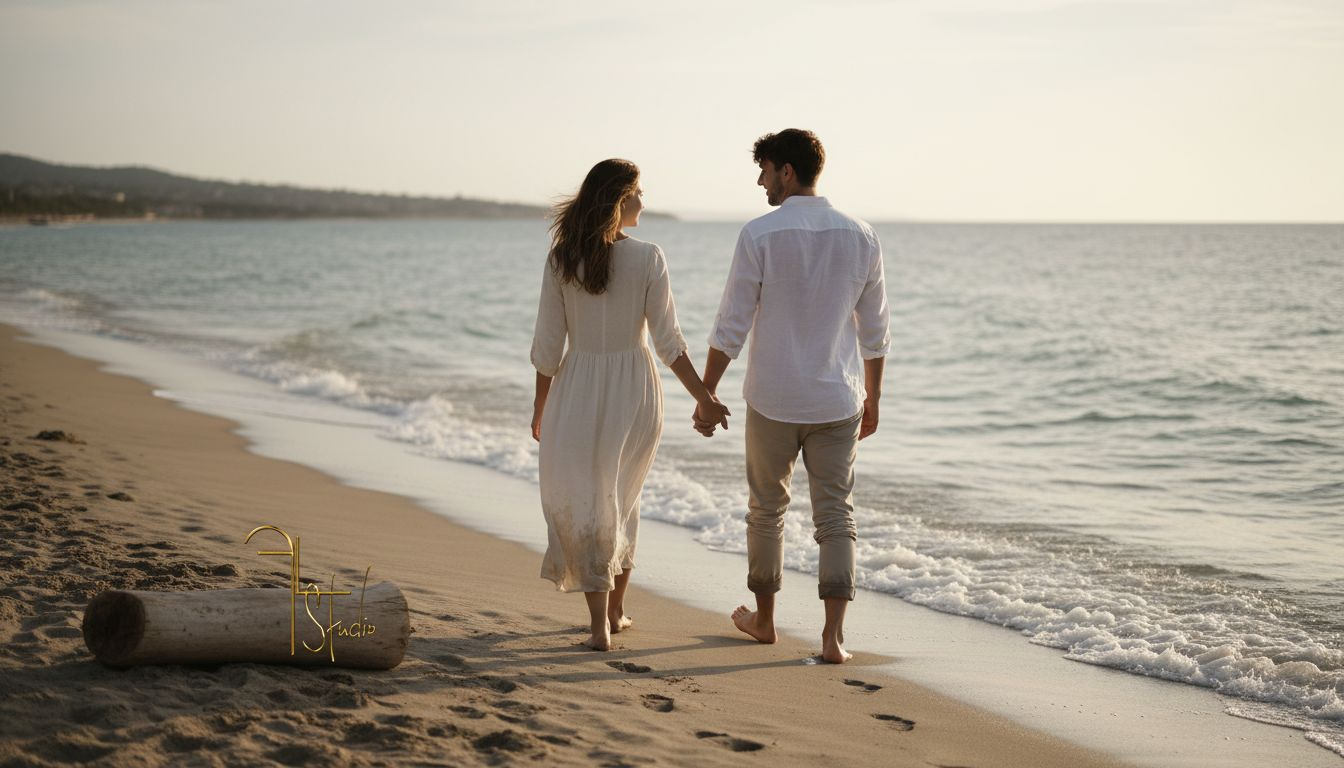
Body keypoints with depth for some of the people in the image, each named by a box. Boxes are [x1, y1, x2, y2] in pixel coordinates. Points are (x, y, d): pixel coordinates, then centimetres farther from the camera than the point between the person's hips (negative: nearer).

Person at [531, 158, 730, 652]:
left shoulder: (561, 259, -6)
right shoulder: (647, 258, -9)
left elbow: (548, 343, -3)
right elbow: (667, 339, -10)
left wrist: (540, 407, 8)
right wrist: (703, 398, -3)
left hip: (578, 391, -1)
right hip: (635, 389, 1)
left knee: (582, 503, 7)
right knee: (622, 500, 19)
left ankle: (599, 624, 0)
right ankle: (615, 610, 29)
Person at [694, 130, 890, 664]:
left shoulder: (760, 235, -11)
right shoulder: (860, 238, 1)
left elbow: (731, 326, -10)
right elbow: (875, 330, 7)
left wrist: (706, 395, -2)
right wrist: (871, 399, 17)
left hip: (773, 400, -2)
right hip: (837, 401, 2)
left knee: (766, 509, 15)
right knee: (835, 515, 5)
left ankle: (763, 618, 29)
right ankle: (833, 635, -4)